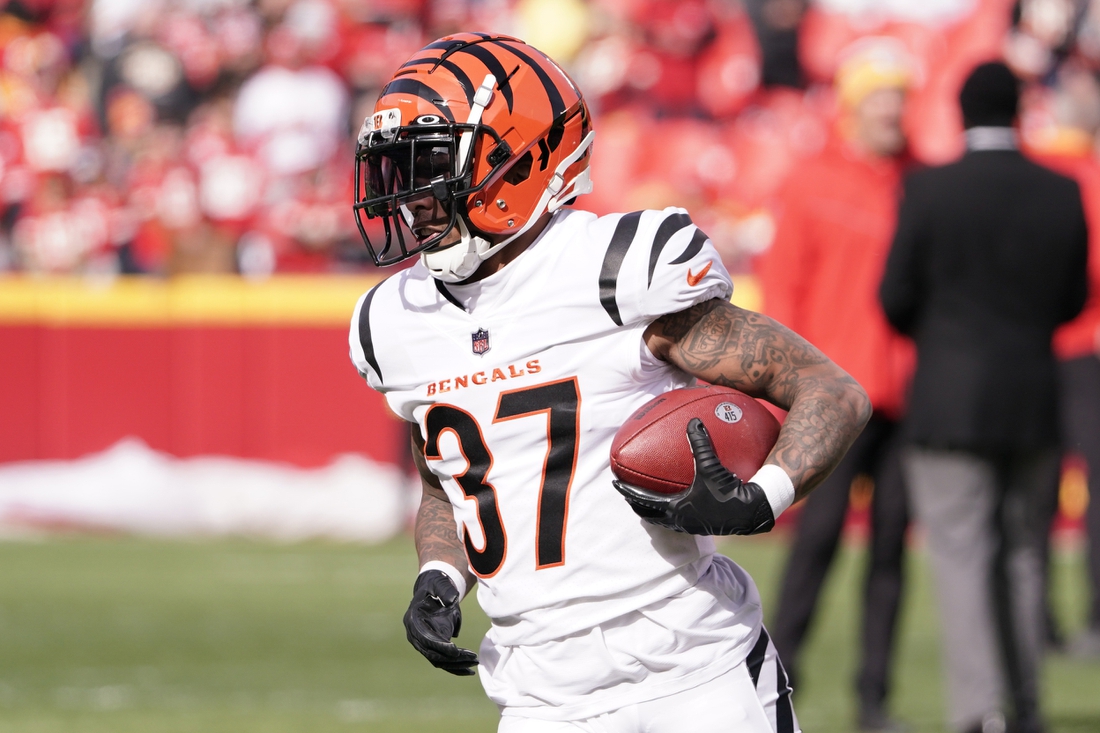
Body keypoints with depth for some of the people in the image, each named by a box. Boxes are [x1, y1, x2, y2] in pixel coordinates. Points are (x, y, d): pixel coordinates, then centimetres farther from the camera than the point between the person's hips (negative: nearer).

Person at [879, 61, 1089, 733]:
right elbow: (1072, 301, 8)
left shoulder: (930, 190, -9)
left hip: (949, 402, -3)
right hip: (1034, 402, 4)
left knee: (962, 557, -4)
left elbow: (896, 299, -5)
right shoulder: (1063, 194, 0)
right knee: (1021, 553, 15)